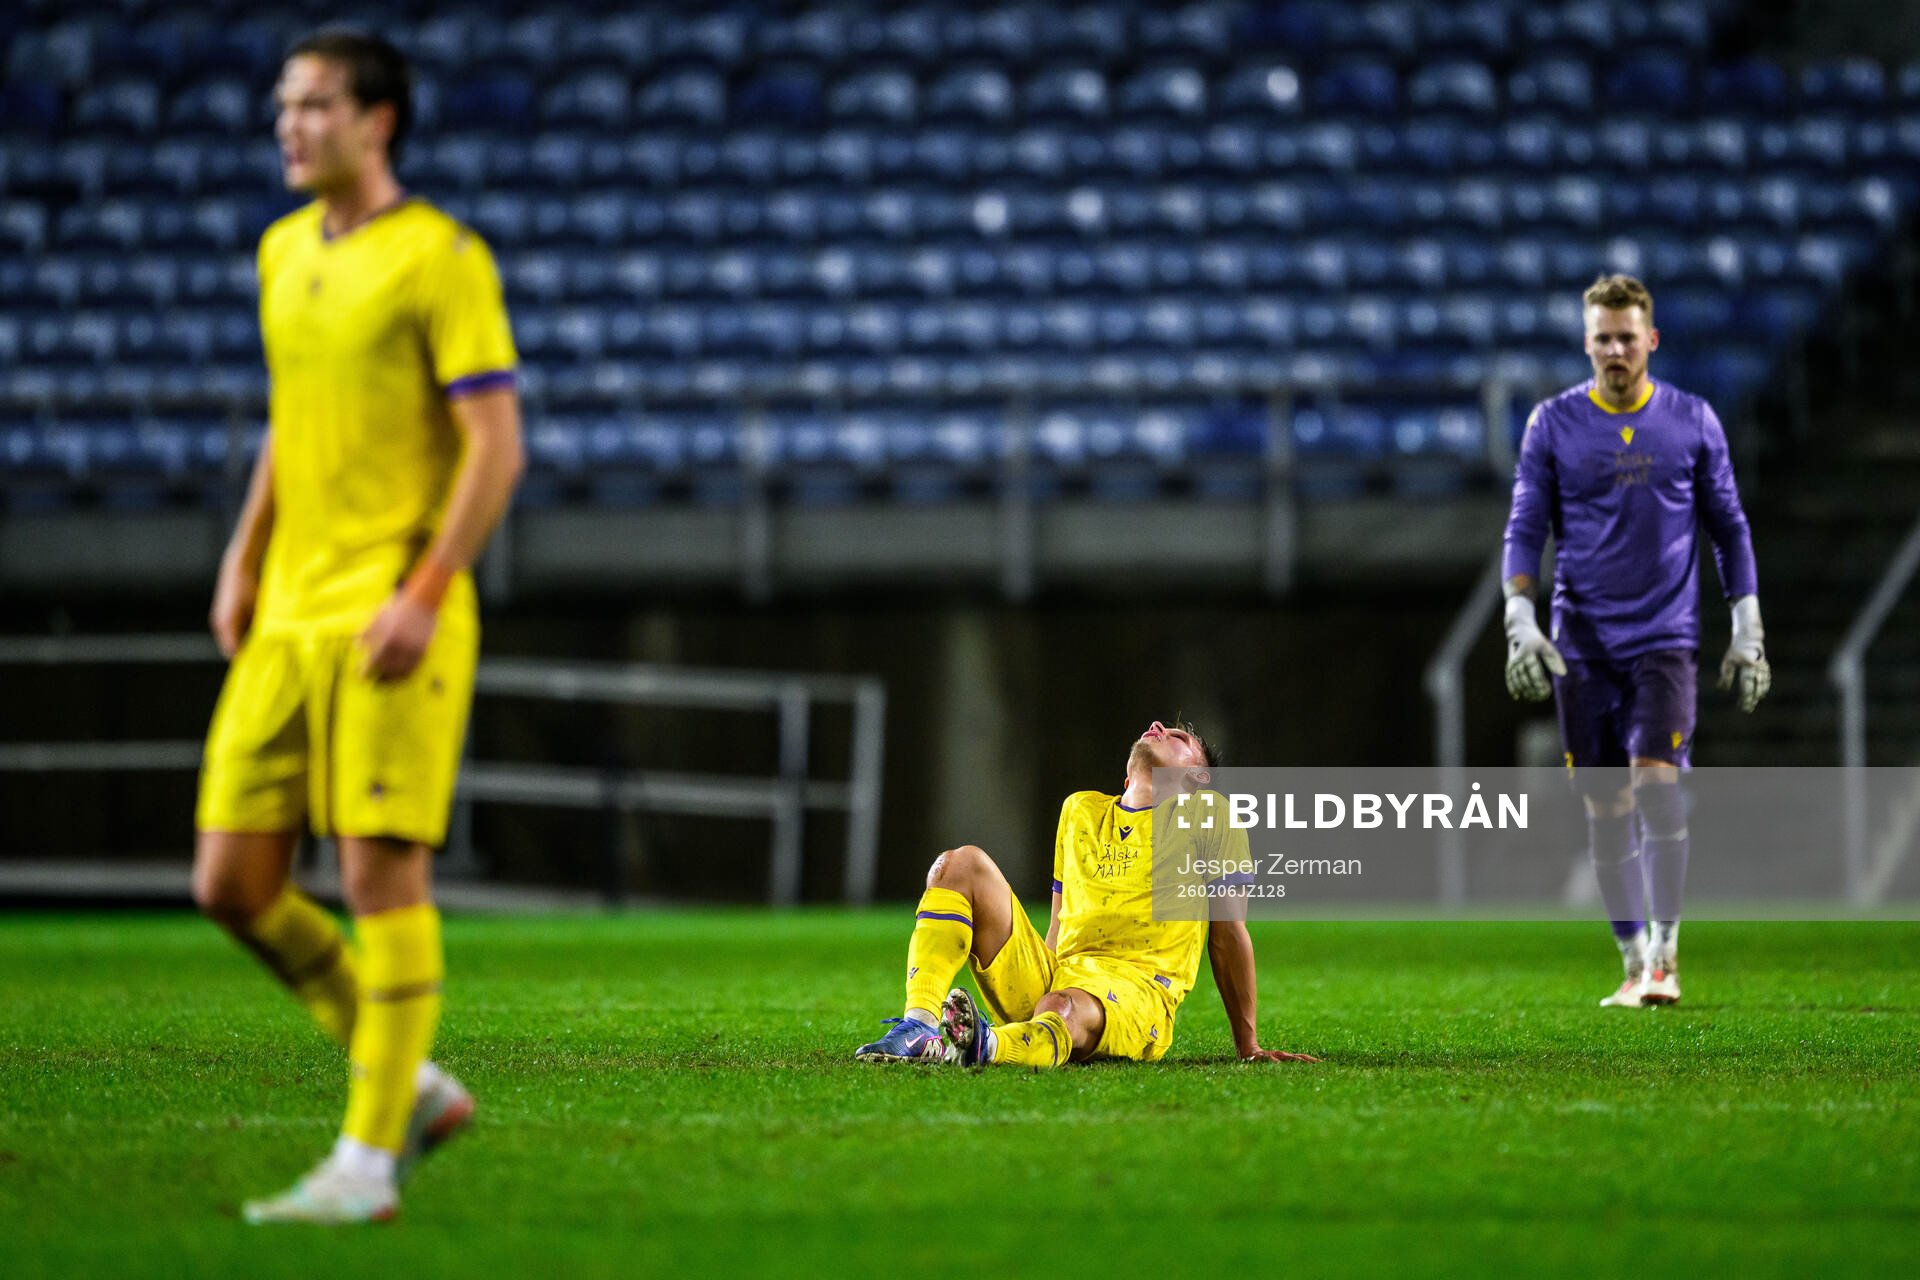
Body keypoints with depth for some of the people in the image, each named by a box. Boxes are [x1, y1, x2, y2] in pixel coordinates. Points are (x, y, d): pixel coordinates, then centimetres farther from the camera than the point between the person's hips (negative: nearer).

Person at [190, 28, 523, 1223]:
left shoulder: (441, 258, -8)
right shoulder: (285, 252, 15)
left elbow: (497, 446, -11)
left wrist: (424, 595, -18)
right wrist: (245, 559, 17)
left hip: (391, 624, -8)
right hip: (286, 620, 8)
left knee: (383, 870, -7)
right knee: (232, 879, 3)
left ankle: (368, 1163, 0)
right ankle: (414, 1086, 17)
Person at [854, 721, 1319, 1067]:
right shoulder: (1081, 809, 26)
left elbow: (1228, 936, 9)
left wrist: (1248, 1046, 8)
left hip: (1134, 989, -5)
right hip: (1053, 977, 5)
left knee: (1063, 1011, -40)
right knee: (961, 863, -11)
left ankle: (977, 1046, -73)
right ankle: (918, 1027, -33)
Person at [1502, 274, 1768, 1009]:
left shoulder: (1692, 422, 4)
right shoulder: (1554, 424, 3)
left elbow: (1728, 527, 9)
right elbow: (1524, 529, 3)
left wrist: (1747, 633, 5)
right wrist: (1520, 623, -9)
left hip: (1665, 636, -1)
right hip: (1582, 639, 1)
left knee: (1656, 781, -16)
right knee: (1605, 804, 2)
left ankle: (1665, 954, -8)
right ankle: (1634, 961, 11)